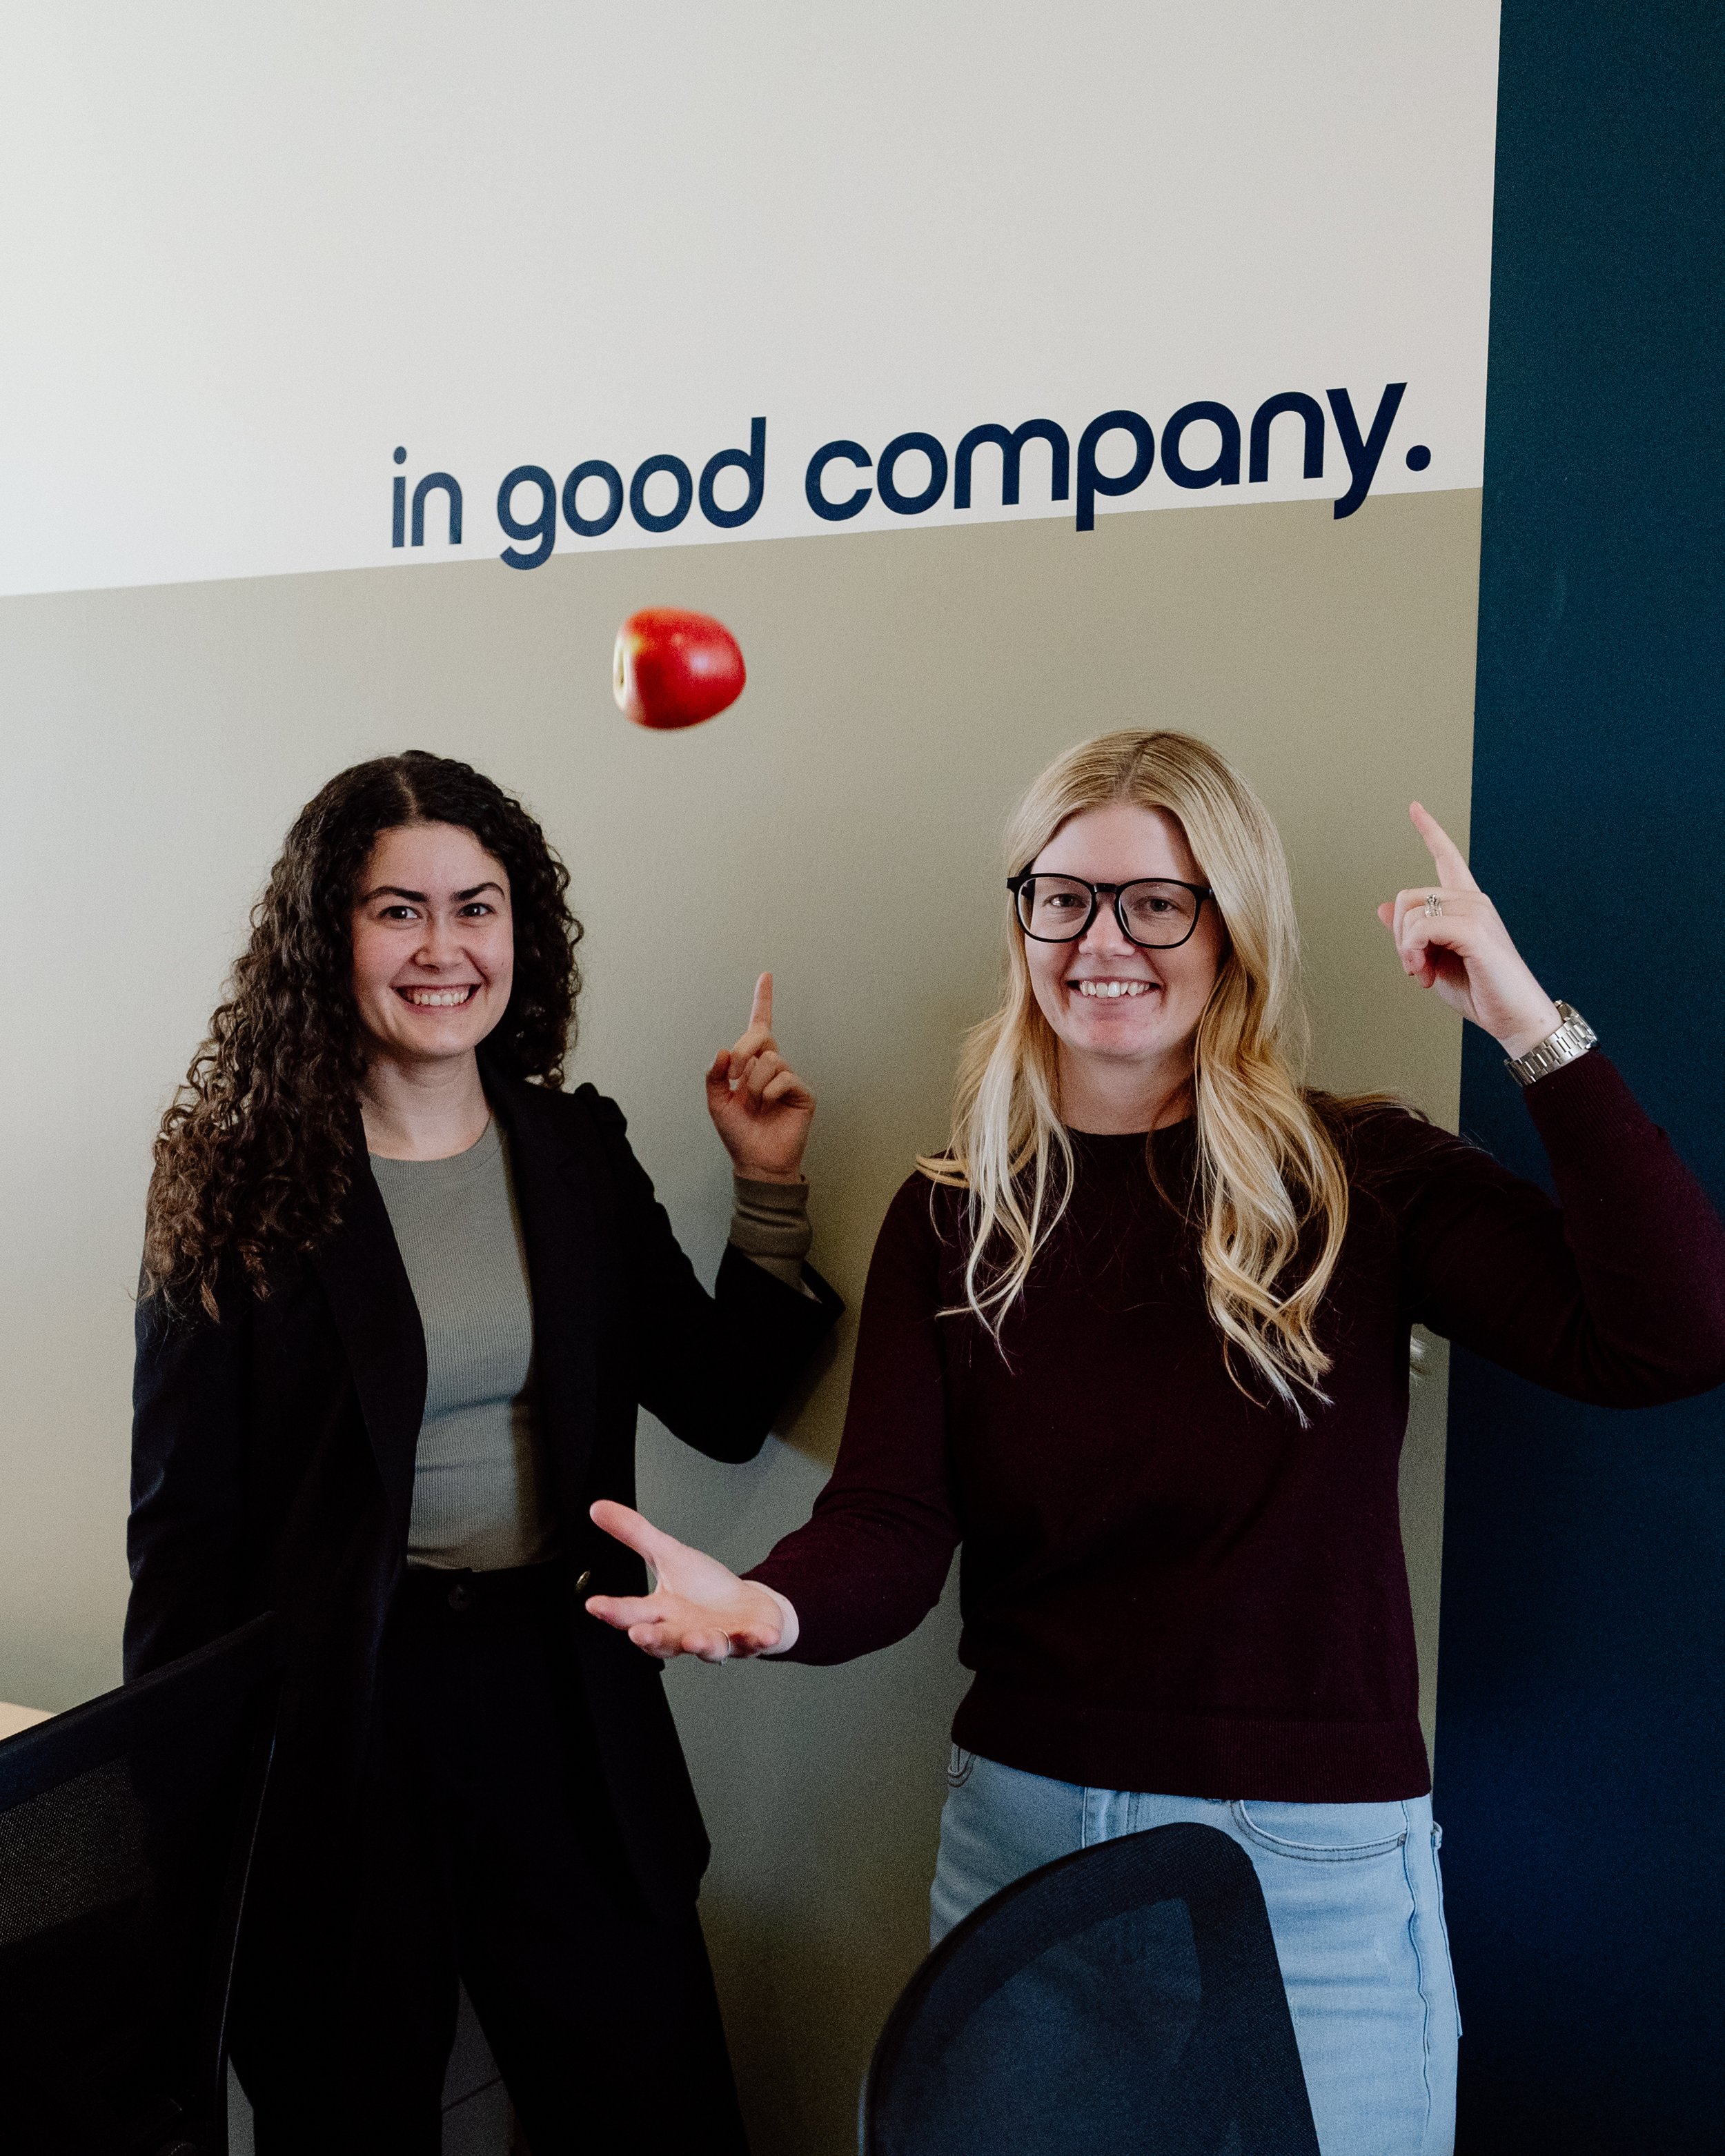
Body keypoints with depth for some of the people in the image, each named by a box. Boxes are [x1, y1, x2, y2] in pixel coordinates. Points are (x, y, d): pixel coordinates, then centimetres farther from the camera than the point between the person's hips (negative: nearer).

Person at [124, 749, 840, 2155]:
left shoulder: (578, 1155, 3)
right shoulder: (243, 1180, -7)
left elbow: (727, 1405, 6)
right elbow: (186, 1519, -6)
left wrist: (771, 1186, -2)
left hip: (560, 1695, 3)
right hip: (335, 1716, -3)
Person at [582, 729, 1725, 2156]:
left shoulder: (1364, 1179, -6)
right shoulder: (957, 1216, 0)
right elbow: (895, 1526, -8)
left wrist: (1532, 1028, -19)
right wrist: (774, 1604, -30)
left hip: (1313, 1861, -2)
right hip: (1021, 1828, 3)